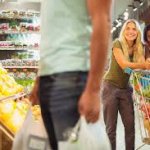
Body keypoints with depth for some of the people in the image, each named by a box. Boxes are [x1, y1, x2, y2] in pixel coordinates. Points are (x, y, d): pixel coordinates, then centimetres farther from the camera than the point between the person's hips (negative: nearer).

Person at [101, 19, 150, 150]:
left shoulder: (139, 48, 5)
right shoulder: (117, 44, -10)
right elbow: (124, 64, -22)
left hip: (126, 89, 5)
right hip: (111, 87, -5)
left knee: (130, 125, 2)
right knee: (111, 127, -2)